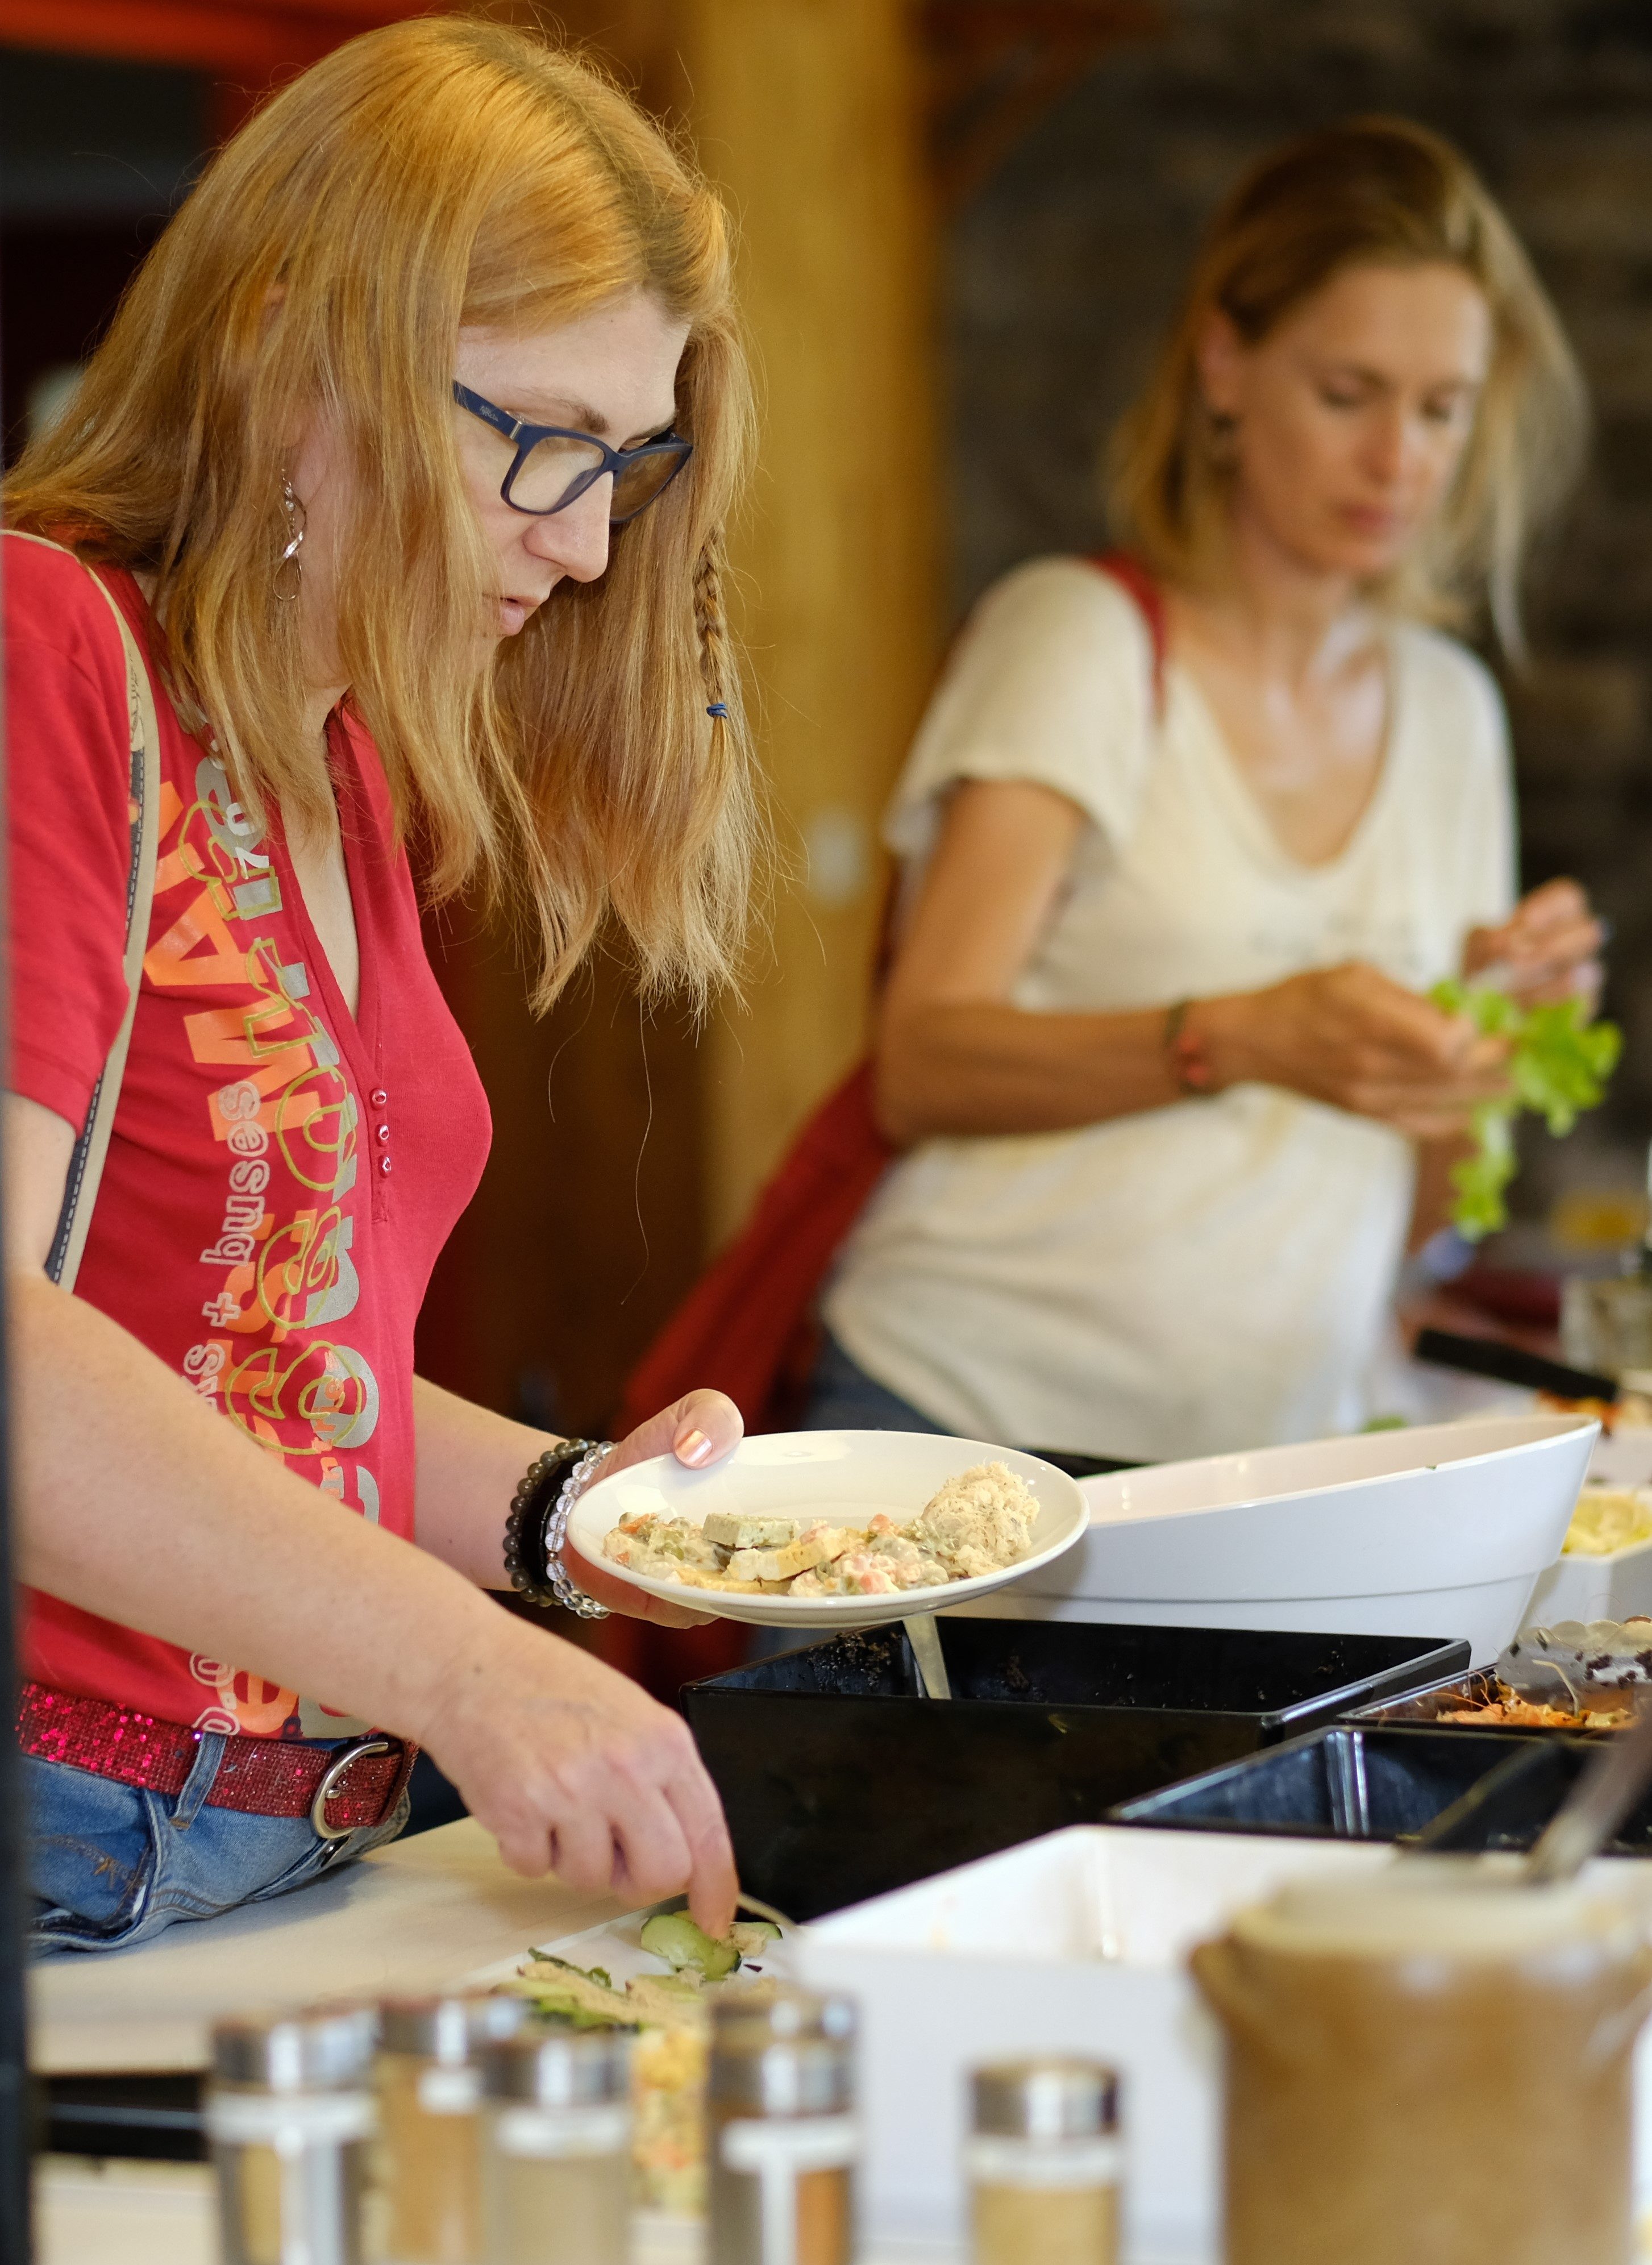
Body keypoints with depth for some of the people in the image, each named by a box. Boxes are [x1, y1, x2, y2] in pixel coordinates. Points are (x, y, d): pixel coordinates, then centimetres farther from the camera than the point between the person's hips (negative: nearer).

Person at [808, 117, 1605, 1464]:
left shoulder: (1450, 710, 14)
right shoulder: (1078, 635, -1)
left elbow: (1409, 1203, 16)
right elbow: (922, 1069, -12)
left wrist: (1487, 1025, -3)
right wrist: (1241, 1039, -25)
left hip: (1272, 1457, 5)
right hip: (976, 1411, -4)